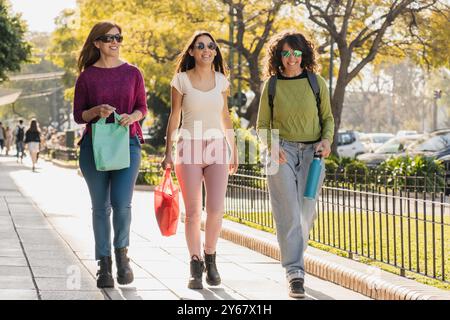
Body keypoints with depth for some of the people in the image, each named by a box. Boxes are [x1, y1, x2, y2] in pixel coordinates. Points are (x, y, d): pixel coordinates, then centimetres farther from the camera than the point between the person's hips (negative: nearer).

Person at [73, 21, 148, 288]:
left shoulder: (132, 73, 7)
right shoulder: (87, 76, 4)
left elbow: (143, 108, 9)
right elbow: (78, 115, 5)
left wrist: (132, 116, -12)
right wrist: (96, 111, -15)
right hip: (94, 145, 0)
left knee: (122, 203, -13)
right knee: (100, 206, 4)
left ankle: (122, 253, 12)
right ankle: (104, 264, 14)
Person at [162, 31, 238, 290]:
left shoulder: (221, 80, 8)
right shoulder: (181, 80, -1)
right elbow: (174, 118, 3)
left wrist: (234, 151, 16)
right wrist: (168, 152, -1)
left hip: (217, 148, 2)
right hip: (189, 147, -2)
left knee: (216, 210, -6)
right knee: (193, 212, -4)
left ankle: (210, 258, 16)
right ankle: (196, 266, 8)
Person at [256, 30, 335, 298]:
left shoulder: (316, 82, 4)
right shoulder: (272, 85, 4)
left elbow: (328, 118, 12)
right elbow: (262, 125, 9)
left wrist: (327, 140, -7)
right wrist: (271, 145, -10)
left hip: (312, 152, 1)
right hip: (282, 152, -1)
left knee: (306, 212, 5)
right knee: (288, 213, -9)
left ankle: (293, 257, 31)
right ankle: (295, 272, -12)